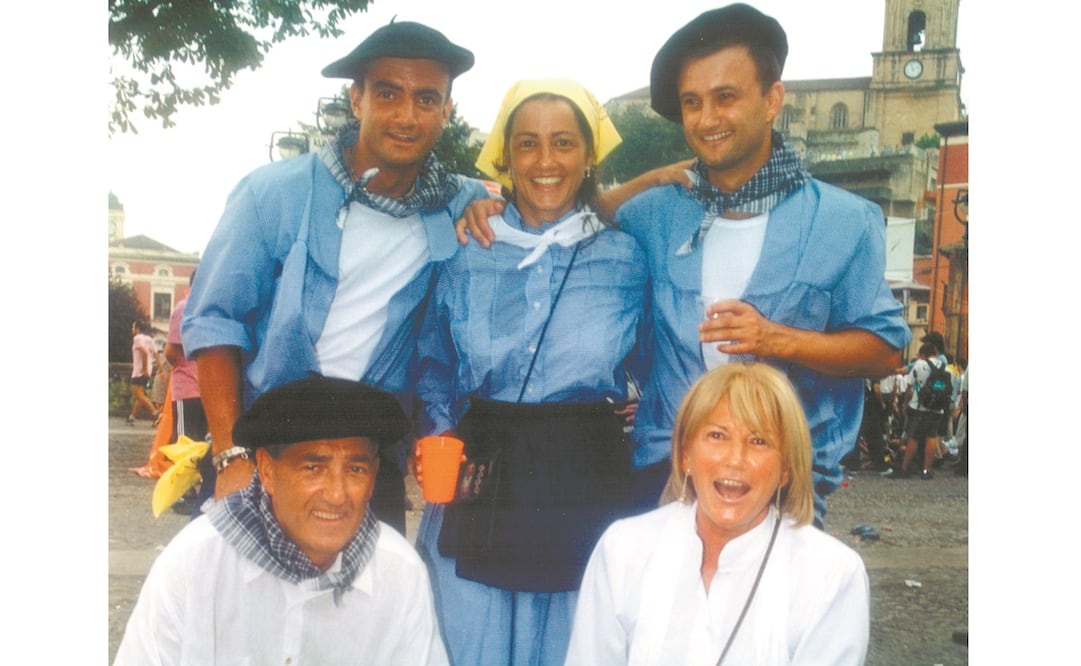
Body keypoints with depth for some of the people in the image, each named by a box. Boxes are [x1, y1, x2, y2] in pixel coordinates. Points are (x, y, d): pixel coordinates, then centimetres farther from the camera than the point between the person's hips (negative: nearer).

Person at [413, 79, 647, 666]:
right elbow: (434, 375, 13)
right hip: (478, 482, 1)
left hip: (587, 487, 0)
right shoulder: (466, 257, 4)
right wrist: (435, 444, -1)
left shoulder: (626, 260, 2)